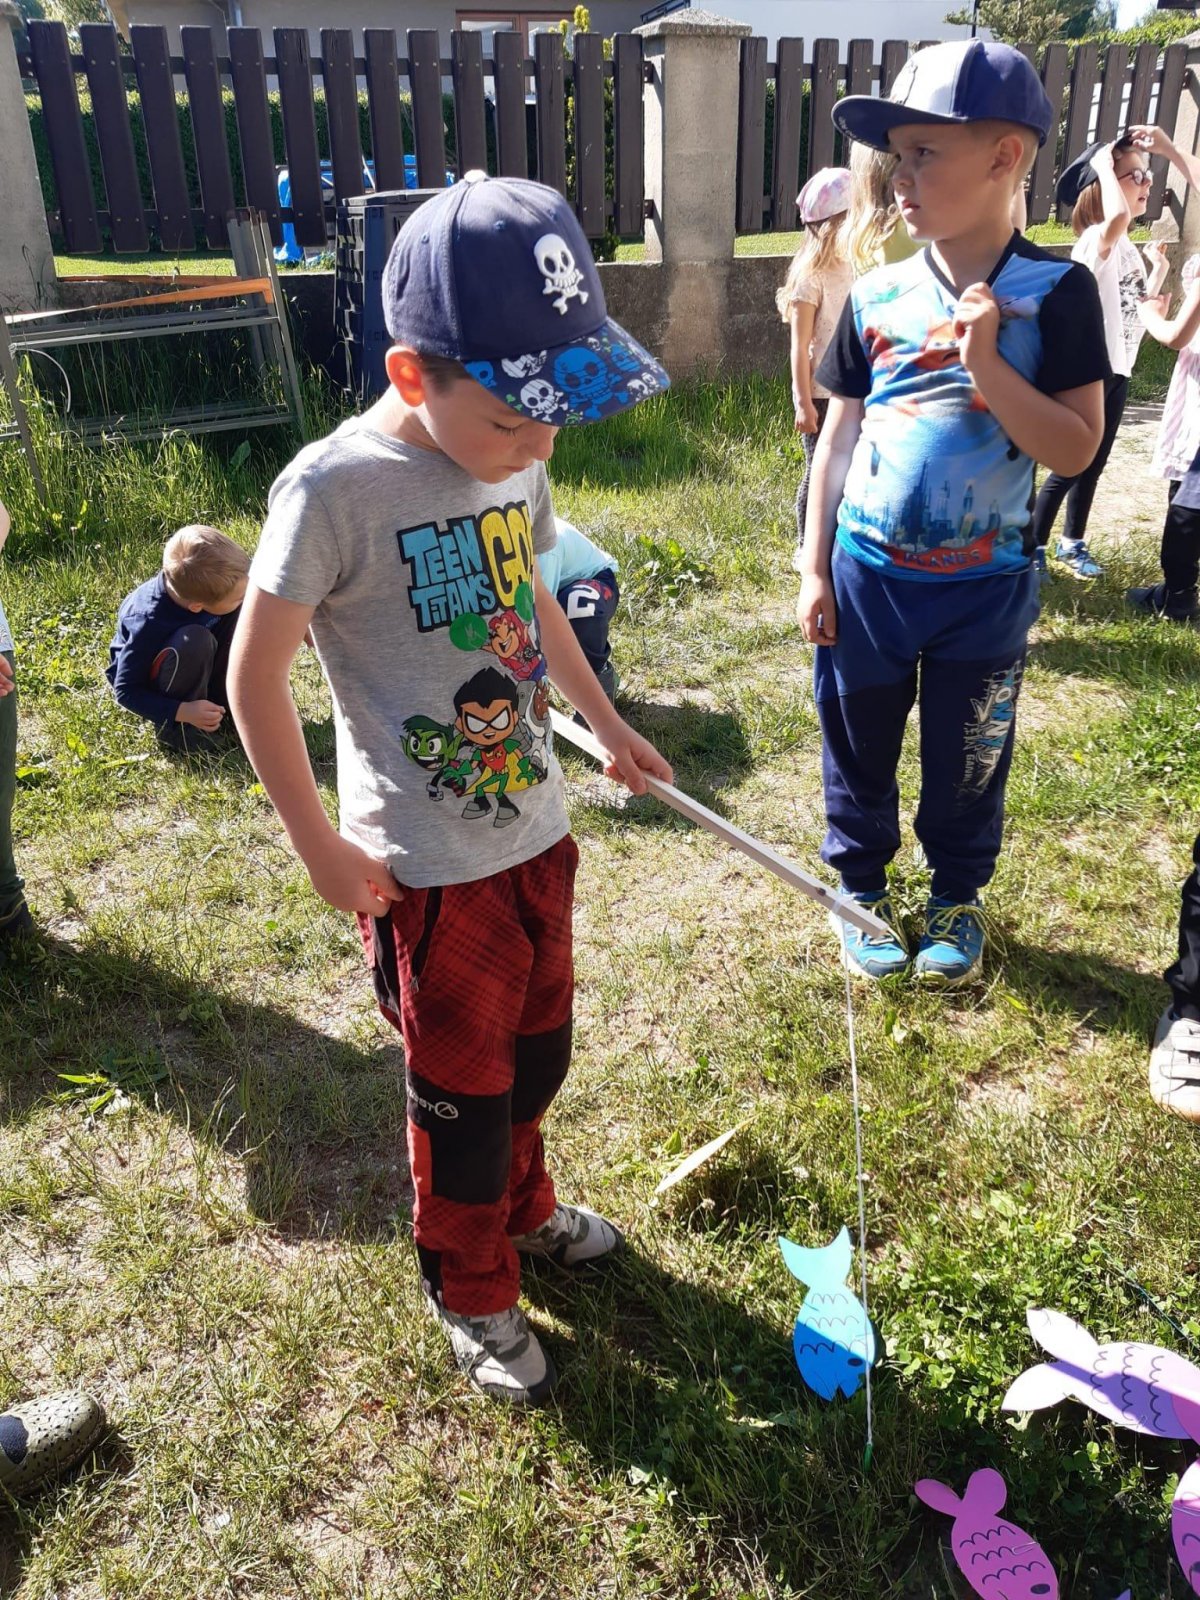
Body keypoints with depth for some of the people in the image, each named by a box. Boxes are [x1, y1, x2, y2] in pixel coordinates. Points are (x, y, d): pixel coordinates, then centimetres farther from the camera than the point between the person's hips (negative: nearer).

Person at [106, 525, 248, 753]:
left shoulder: (206, 583, -24)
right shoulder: (149, 624, -38)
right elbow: (126, 691, -27)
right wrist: (182, 712, -36)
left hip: (197, 665, 6)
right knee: (194, 642, -39)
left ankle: (222, 701, -5)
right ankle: (175, 727, -16)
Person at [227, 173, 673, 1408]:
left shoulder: (511, 455, -1)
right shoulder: (336, 489, -22)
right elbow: (254, 674, -15)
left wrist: (607, 725, 20)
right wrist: (322, 849, -13)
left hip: (535, 831, 6)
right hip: (427, 871, -6)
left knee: (537, 1053, 23)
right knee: (463, 1093, 12)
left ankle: (523, 1208, 52)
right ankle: (471, 1293, 39)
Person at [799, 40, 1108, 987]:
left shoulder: (1055, 293, -7)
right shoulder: (876, 298, -1)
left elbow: (1075, 450, -12)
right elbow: (839, 437, 4)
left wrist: (987, 365, -24)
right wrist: (815, 570, 1)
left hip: (985, 587, -2)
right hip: (867, 577, 2)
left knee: (968, 757, 13)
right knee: (859, 745, 13)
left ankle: (958, 898, 36)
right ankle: (862, 884, 36)